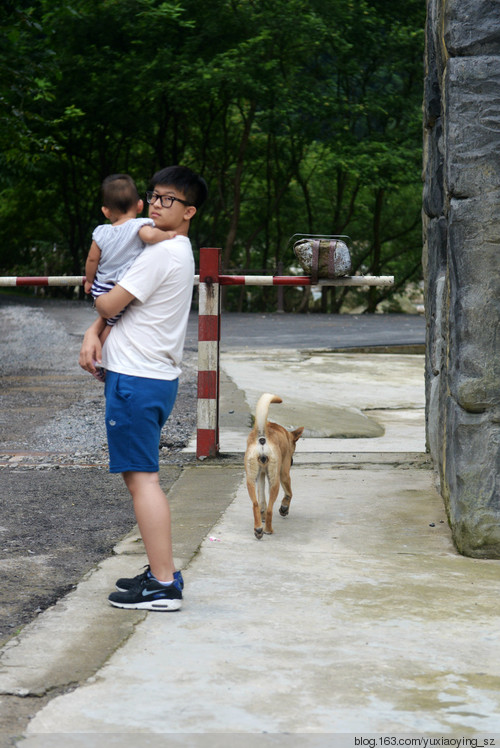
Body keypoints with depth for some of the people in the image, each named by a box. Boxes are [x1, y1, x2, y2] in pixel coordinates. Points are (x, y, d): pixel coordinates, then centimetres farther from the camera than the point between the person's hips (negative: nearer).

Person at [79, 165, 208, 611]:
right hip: (154, 377, 10)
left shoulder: (162, 255, -15)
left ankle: (164, 586, -9)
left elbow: (109, 304, -14)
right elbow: (114, 308, 18)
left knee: (142, 478, -9)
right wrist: (94, 333, 0)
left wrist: (101, 305, 11)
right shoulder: (178, 253, 17)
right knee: (138, 475, 16)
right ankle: (162, 571, 21)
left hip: (136, 379, -10)